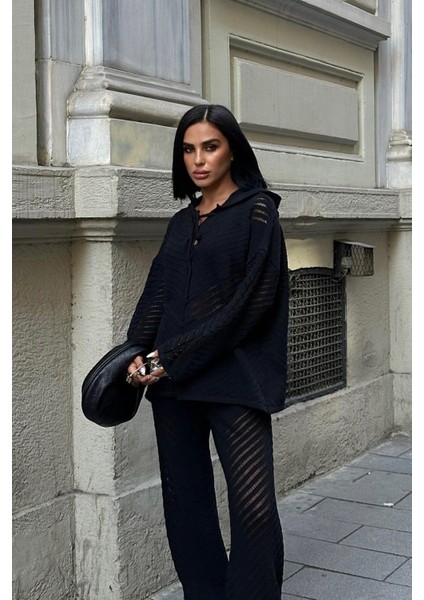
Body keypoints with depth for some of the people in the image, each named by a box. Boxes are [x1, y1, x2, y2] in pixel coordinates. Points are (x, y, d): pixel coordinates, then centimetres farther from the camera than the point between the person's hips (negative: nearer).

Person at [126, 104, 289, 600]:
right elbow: (157, 294, 12)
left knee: (253, 506, -11)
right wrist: (138, 354, -6)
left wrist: (173, 357, -11)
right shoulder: (182, 222, 17)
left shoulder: (257, 211, 0)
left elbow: (252, 302, -10)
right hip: (171, 380, 6)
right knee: (183, 500, 8)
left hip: (235, 379, -6)